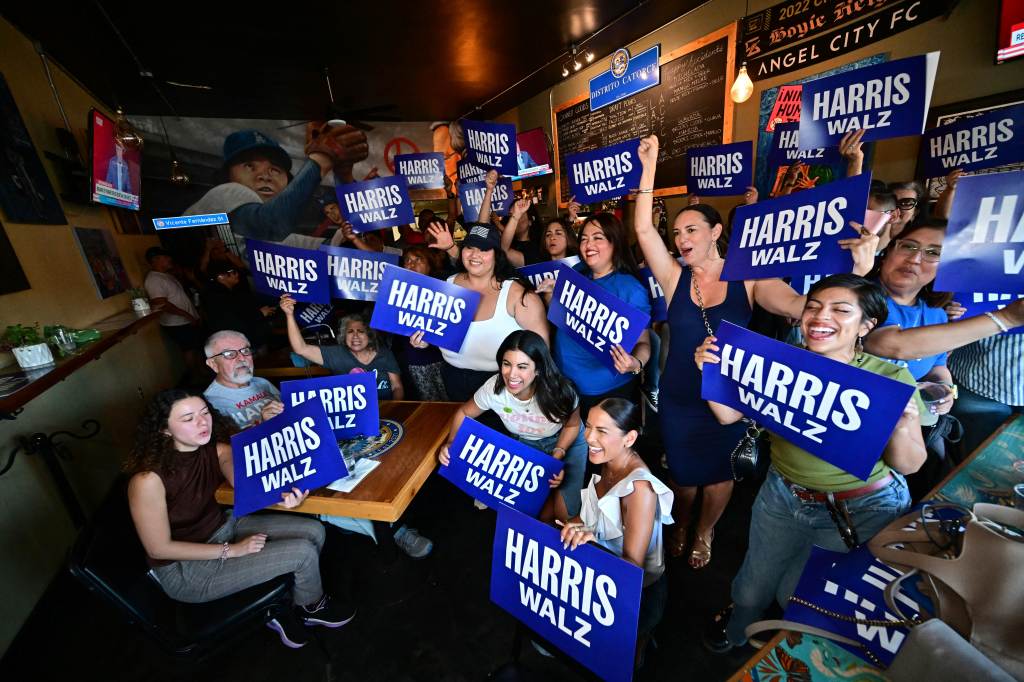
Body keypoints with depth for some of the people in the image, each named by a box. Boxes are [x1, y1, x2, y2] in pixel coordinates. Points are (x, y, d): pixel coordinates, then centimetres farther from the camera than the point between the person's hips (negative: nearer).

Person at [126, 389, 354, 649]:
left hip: (224, 526, 6)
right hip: (186, 569, -6)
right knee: (303, 552, -14)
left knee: (314, 531, -2)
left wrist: (280, 496, -46)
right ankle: (312, 608, 20)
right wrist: (231, 550, -19)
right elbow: (159, 548, -20)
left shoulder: (216, 449, -11)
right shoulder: (148, 478, -27)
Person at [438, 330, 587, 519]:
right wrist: (451, 444, -24)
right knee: (543, 512, -7)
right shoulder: (493, 388, -29)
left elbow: (572, 425, -11)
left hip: (566, 442, -1)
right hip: (525, 445, 1)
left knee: (566, 513, -10)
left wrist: (557, 457, -24)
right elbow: (464, 413, -9)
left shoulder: (560, 391, -32)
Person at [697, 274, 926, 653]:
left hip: (863, 511, -2)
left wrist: (901, 428, -32)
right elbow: (729, 414, -10)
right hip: (782, 496, 2)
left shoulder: (891, 378, -16)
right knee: (752, 588, 19)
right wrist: (711, 371, -26)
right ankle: (735, 630, 55)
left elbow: (908, 465, -12)